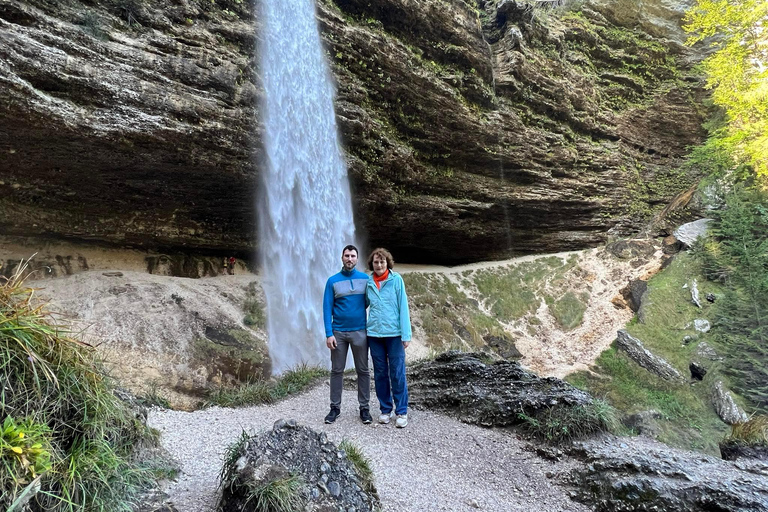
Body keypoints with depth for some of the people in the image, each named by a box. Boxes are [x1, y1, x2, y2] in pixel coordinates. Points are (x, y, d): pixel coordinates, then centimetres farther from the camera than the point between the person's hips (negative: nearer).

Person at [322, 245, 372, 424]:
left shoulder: (365, 279, 2)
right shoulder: (332, 281, 0)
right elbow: (327, 308, -2)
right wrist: (329, 334, -9)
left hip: (360, 332, 0)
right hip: (338, 332, 0)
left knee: (363, 371, 6)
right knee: (337, 371, 8)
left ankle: (364, 408, 16)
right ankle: (335, 407, 19)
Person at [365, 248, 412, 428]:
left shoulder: (396, 279, -4)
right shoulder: (368, 283, 5)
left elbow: (403, 307, -6)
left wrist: (406, 335, -10)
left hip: (394, 333, -3)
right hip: (374, 334, 3)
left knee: (397, 374, 1)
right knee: (380, 374, 11)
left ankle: (402, 412, 13)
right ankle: (385, 409, 24)